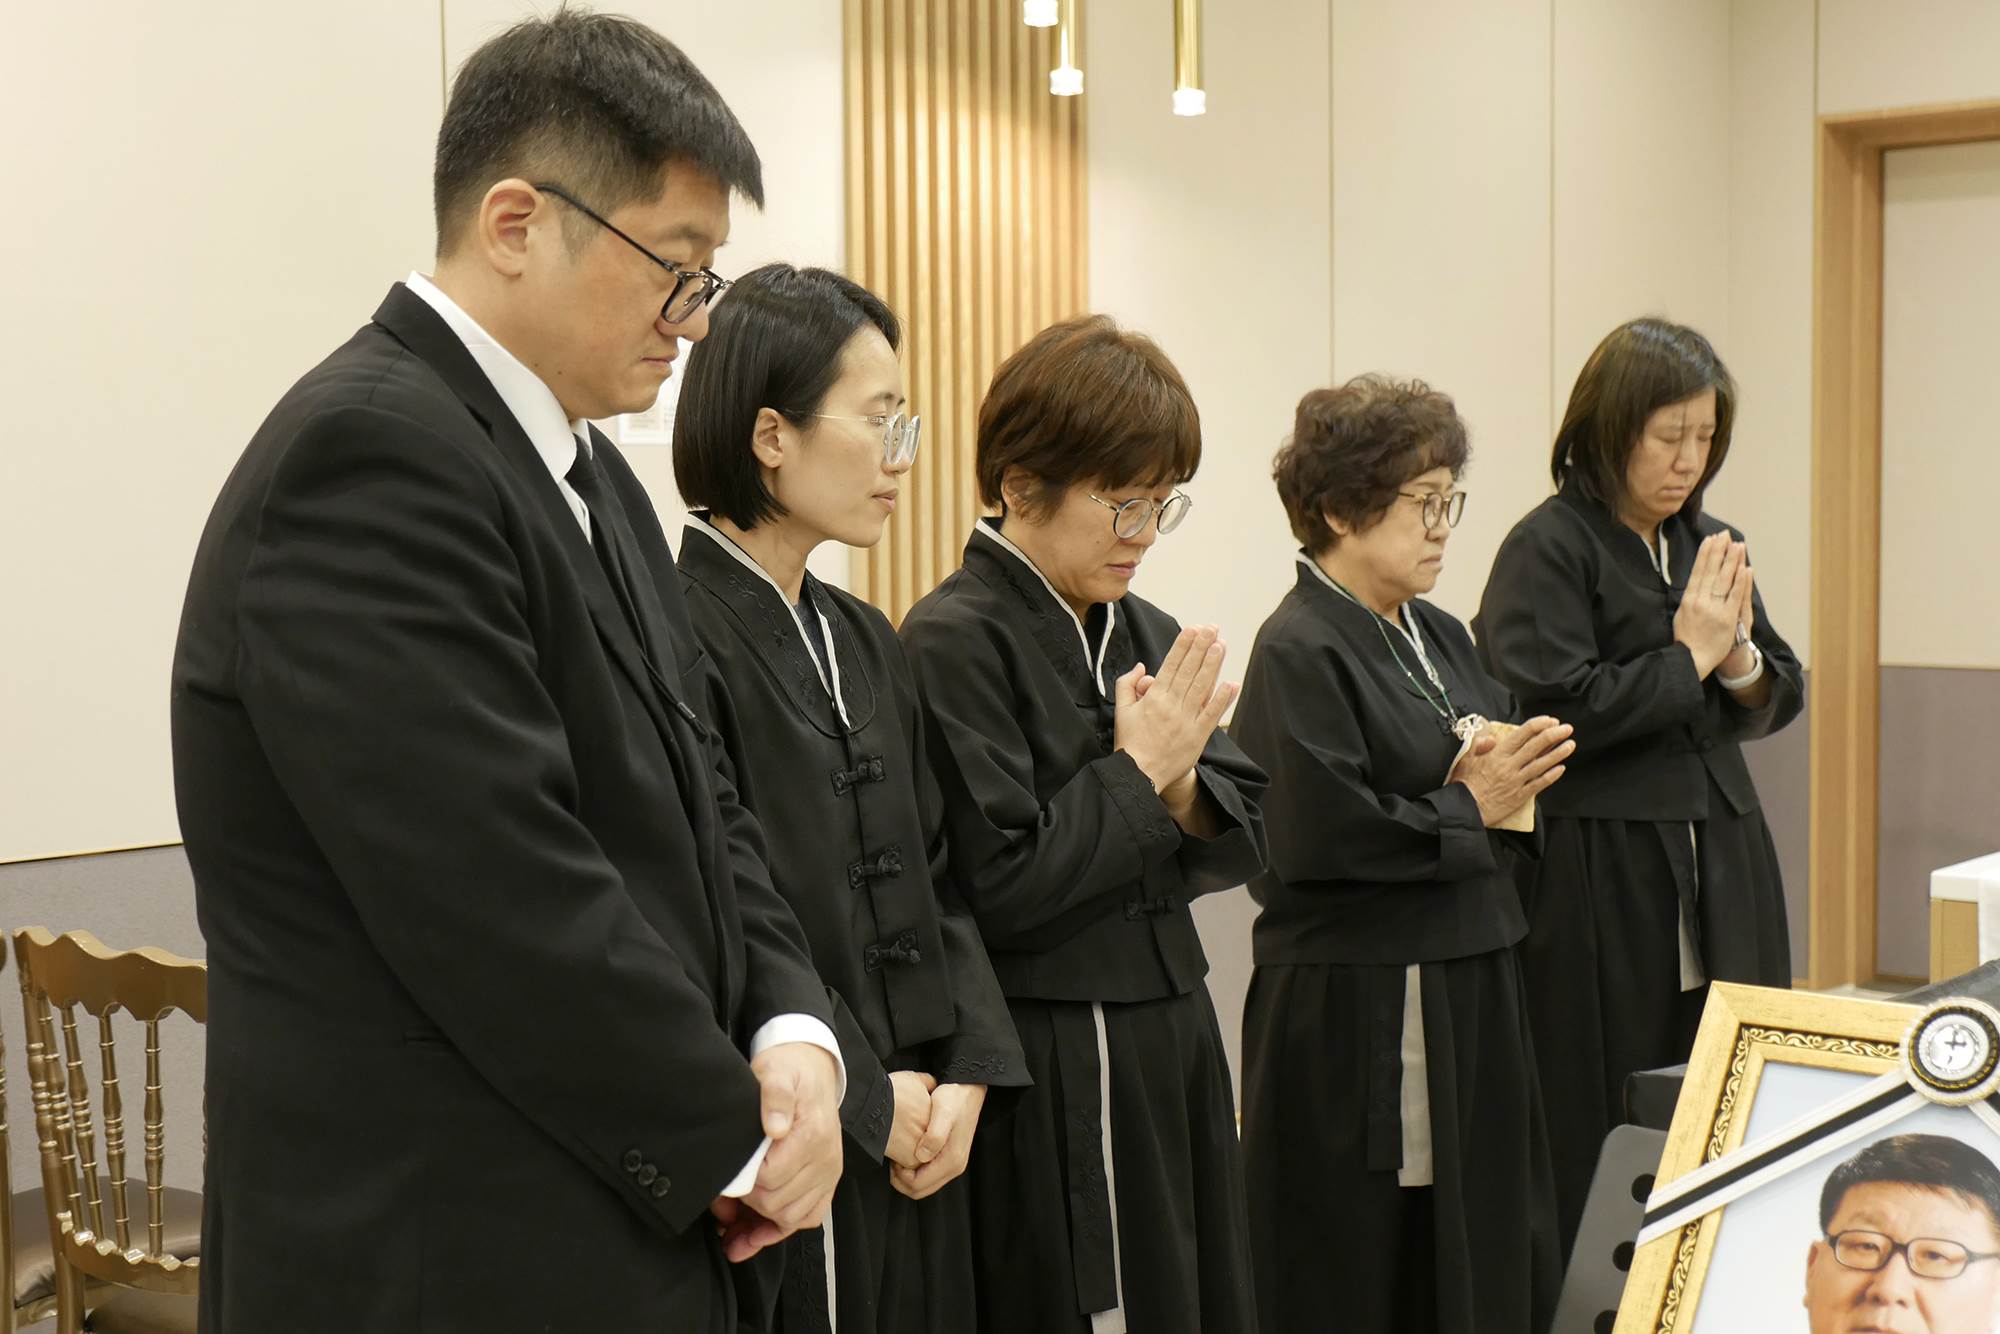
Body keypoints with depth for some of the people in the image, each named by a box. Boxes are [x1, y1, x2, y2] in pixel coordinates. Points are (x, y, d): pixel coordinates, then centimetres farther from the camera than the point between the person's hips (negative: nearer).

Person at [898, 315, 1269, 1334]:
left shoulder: (1148, 634, 9)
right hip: (1057, 1070, -7)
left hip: (1171, 1036, 8)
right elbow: (997, 885, -20)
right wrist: (1138, 774, -14)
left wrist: (1183, 788, -10)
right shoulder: (955, 643, -14)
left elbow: (1245, 838, 10)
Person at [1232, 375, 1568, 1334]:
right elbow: (1318, 835, -22)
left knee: (1489, 1253, 13)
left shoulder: (1439, 638, 13)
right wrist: (1467, 808, -12)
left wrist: (1515, 778, -4)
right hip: (1359, 1014, -8)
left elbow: (1491, 762, 19)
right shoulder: (1300, 652, -13)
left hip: (1471, 993, 8)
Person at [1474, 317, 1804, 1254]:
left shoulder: (1710, 542, 13)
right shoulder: (1549, 547, -8)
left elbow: (1778, 700, 17)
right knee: (1605, 1139, -1)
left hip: (1718, 867, 6)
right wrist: (1689, 656, -9)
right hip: (1601, 873, -6)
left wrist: (1741, 661, -5)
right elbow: (1558, 707, -18)